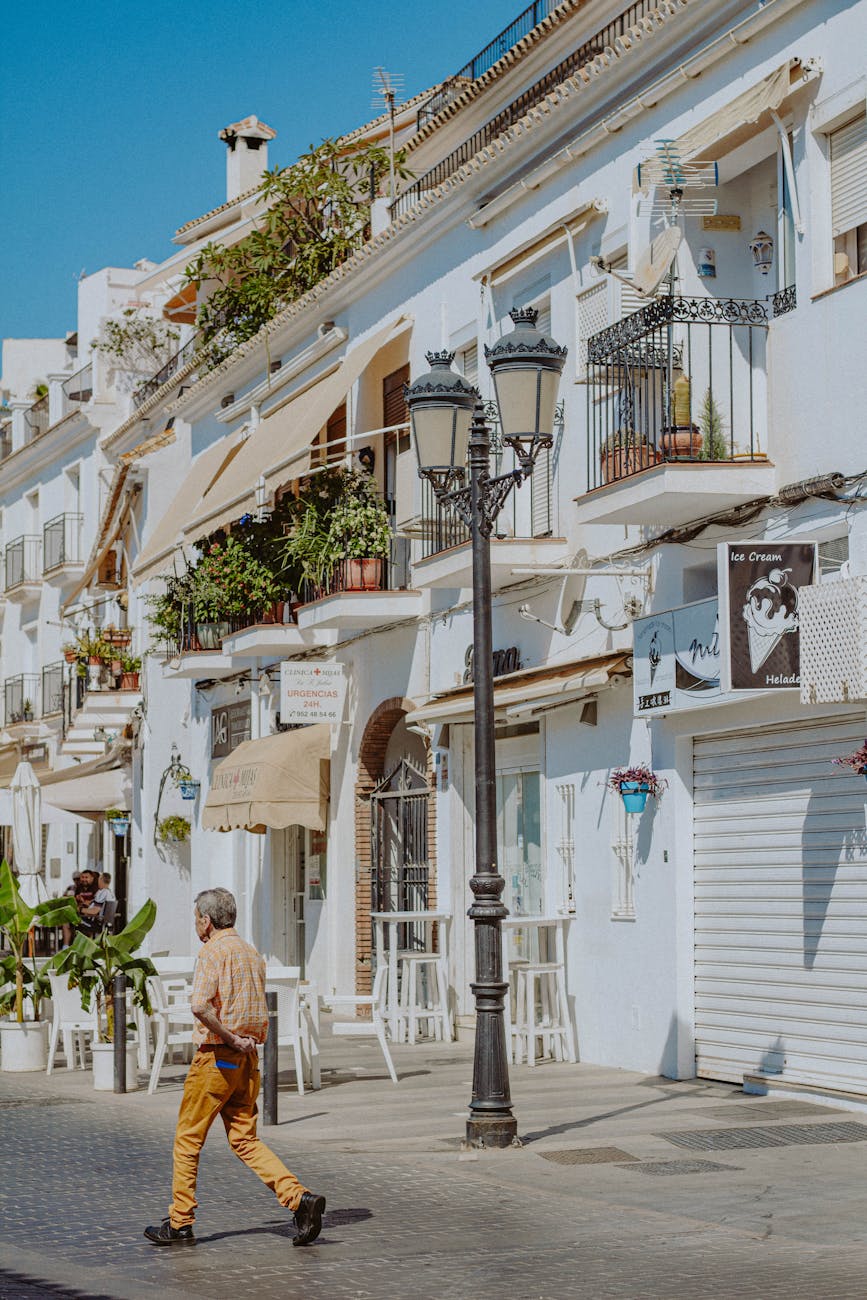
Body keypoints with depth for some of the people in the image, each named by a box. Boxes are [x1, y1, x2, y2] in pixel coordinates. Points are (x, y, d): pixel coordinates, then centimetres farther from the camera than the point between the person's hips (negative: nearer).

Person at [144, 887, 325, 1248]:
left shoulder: (214, 952, -11)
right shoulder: (252, 954, 14)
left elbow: (201, 1006, -26)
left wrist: (230, 1039, -17)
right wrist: (244, 1041, 10)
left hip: (216, 1057, -7)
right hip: (248, 1058, 7)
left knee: (188, 1139, 6)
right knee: (245, 1140, 8)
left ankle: (179, 1224, 11)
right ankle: (299, 1198, -9)